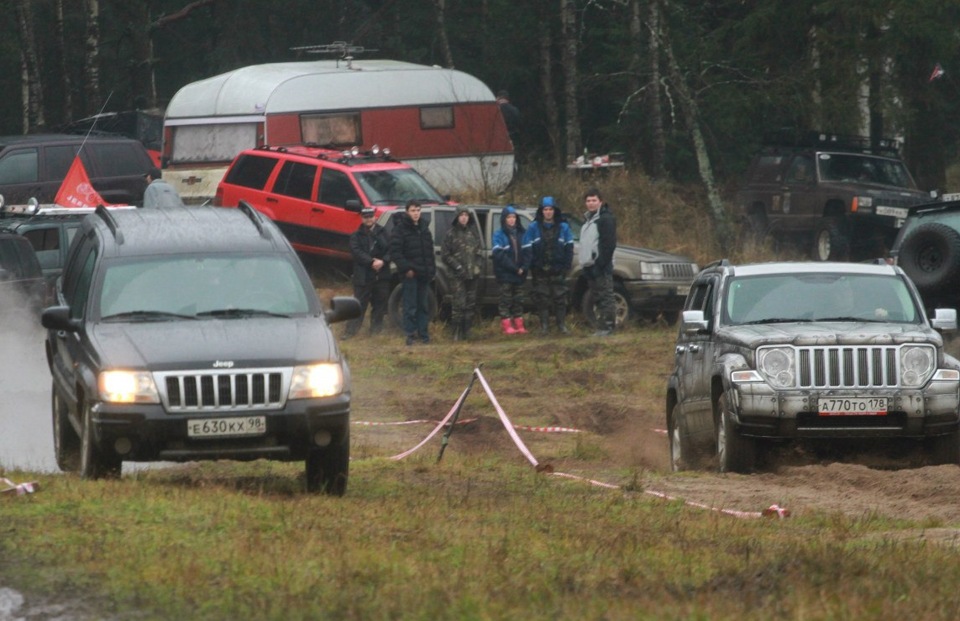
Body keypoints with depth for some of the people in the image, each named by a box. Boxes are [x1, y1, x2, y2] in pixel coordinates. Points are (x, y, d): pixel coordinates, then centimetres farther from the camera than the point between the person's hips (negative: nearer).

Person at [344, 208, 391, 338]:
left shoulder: (383, 233, 10)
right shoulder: (356, 236, 6)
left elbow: (390, 249, 3)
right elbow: (356, 252, -8)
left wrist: (383, 261, -15)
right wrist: (371, 262, -19)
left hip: (381, 275, 2)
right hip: (363, 276, -2)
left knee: (379, 305, 7)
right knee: (359, 305, -5)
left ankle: (376, 330, 17)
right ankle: (350, 331, -6)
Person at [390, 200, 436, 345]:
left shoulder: (424, 228, 15)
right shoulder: (401, 229, -6)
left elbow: (430, 251, 21)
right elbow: (395, 252, -12)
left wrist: (432, 269, 13)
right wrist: (406, 268, -17)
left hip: (424, 273, 6)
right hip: (410, 273, -6)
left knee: (424, 305, 9)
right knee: (410, 306, -6)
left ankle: (423, 333, 13)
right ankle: (410, 334, -2)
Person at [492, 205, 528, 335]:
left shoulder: (520, 234, 12)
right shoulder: (499, 235, -1)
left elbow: (525, 252, 9)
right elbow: (500, 255, -10)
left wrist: (523, 268, -8)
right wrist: (515, 268, -15)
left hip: (519, 274, 4)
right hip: (505, 274, -4)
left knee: (518, 300, 5)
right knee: (506, 300, -4)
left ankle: (519, 326, 8)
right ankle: (507, 326, -3)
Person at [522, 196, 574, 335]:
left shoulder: (563, 227, 6)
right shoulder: (534, 228, 2)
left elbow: (569, 247, 8)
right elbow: (527, 248, 0)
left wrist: (567, 265, -1)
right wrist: (528, 265, -10)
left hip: (558, 270, 1)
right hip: (540, 270, -1)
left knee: (560, 297, 1)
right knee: (542, 298, 0)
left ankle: (562, 325, 7)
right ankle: (544, 325, 6)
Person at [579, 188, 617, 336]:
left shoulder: (605, 219, -8)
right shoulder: (589, 219, 21)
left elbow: (609, 244, -16)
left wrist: (600, 264, -21)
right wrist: (585, 262, 14)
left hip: (601, 267, -9)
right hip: (590, 266, 9)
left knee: (606, 297, -9)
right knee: (598, 298, 9)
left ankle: (607, 327, -10)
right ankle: (601, 328, 11)